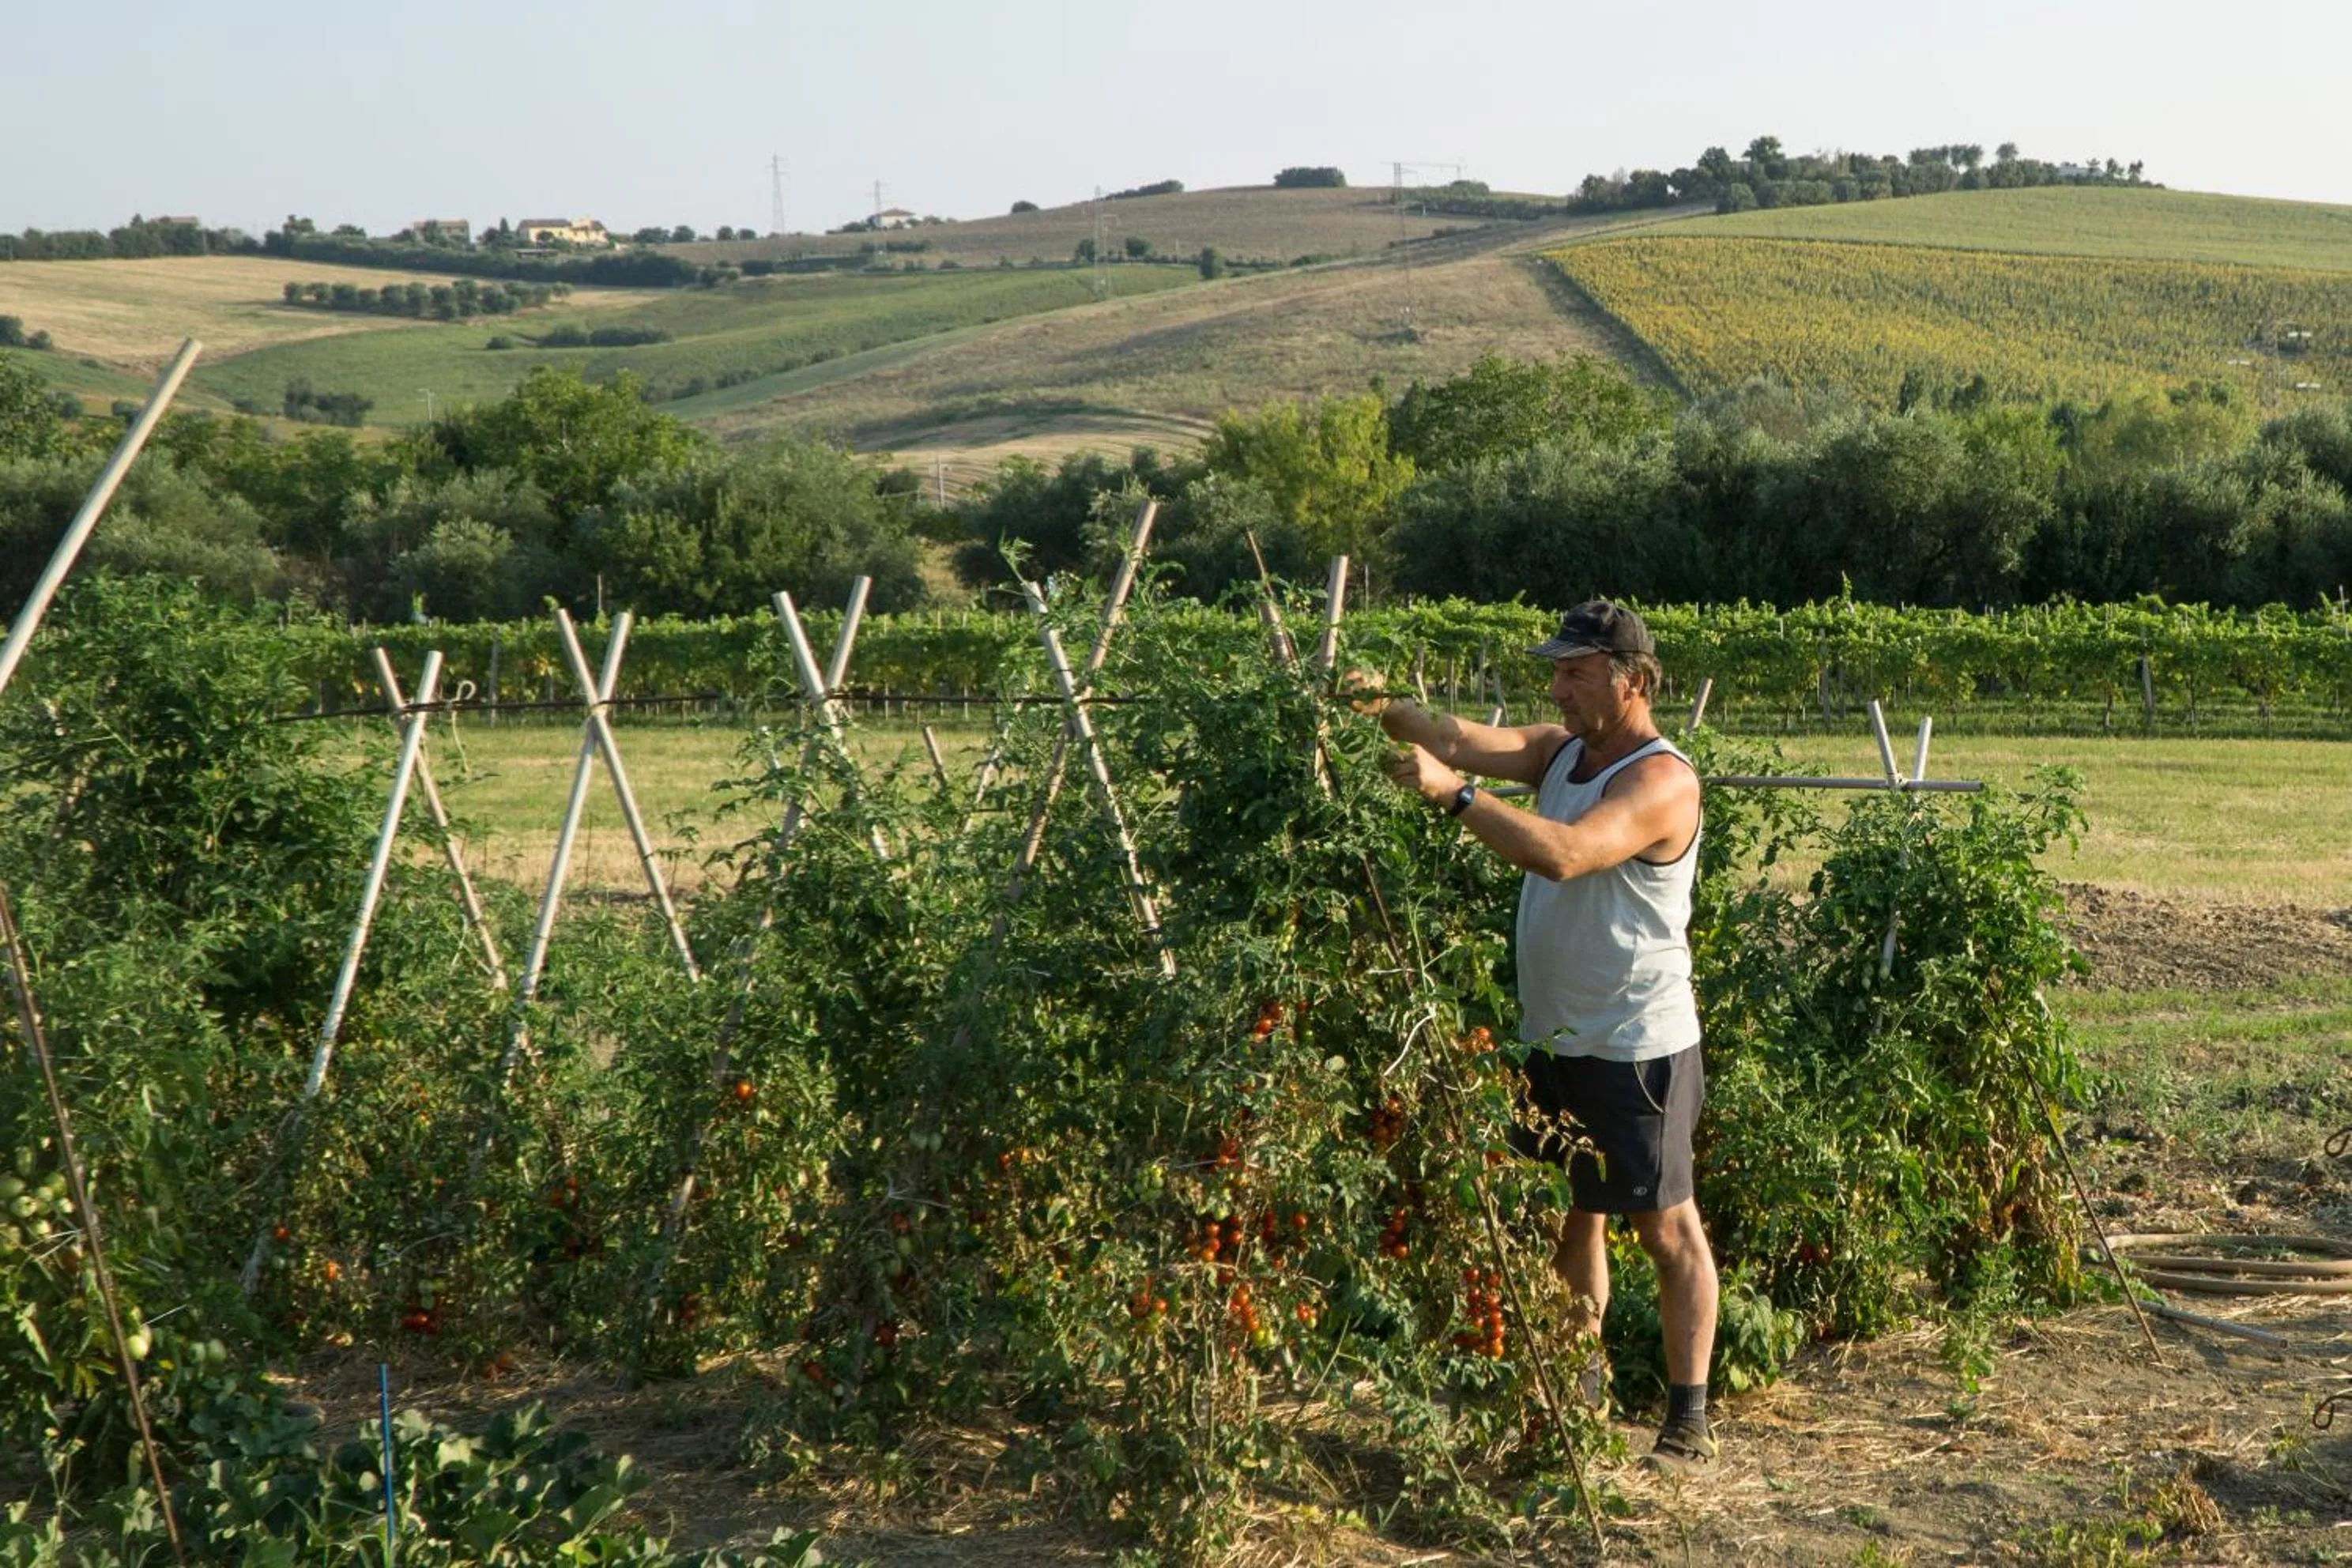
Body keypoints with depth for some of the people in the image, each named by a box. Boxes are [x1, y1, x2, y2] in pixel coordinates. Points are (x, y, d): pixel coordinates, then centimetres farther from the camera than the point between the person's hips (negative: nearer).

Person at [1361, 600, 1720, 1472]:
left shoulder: (1662, 780, -19)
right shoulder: (1562, 750, 8)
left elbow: (1564, 853, -34)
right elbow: (1469, 740, -7)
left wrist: (1452, 795, -36)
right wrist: (1387, 711, -23)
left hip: (1635, 1048, -9)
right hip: (1554, 1038, 9)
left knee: (1667, 1229, 1)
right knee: (1570, 1213, 18)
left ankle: (1688, 1423, 9)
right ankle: (1578, 1389, 33)